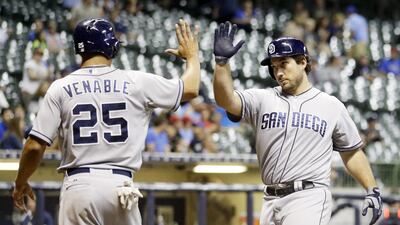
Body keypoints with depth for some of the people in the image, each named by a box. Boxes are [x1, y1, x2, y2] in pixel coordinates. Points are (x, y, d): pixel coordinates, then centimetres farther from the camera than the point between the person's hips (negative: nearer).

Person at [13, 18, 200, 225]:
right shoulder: (136, 82, 3)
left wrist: (20, 183, 15)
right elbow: (190, 89, 15)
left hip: (79, 185, -1)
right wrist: (192, 55, 34)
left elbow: (35, 146, -2)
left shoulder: (61, 88, 1)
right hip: (120, 186, 1)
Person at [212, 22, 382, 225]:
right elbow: (226, 100, -6)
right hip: (271, 200, 4)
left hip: (309, 199, -4)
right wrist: (222, 60, -20)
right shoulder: (262, 100, 10)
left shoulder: (332, 106, 8)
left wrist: (372, 190, 6)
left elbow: (352, 152, 15)